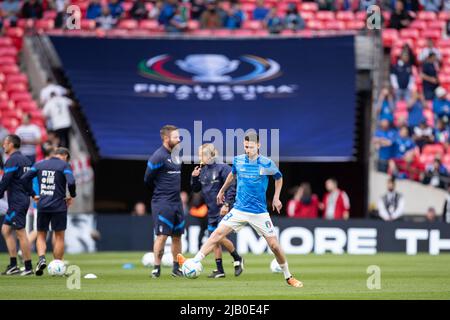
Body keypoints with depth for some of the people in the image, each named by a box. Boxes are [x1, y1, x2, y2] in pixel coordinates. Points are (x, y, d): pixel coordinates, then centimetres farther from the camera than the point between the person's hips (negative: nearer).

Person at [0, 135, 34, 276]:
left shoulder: (12, 160, -13)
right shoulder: (25, 160, 15)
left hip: (16, 203, -10)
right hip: (24, 200, 10)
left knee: (21, 234, -6)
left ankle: (28, 268, -4)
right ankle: (13, 265, 10)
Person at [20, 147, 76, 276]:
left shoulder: (39, 164, 9)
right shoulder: (64, 165, -3)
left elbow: (23, 179, 4)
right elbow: (71, 182, -19)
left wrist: (33, 195, 12)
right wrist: (72, 196, -2)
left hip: (42, 206, 3)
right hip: (59, 206, -3)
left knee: (41, 235, 15)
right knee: (59, 237, 9)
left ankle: (41, 258, -10)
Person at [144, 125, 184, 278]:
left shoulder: (176, 154, 13)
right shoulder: (158, 156, -13)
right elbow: (147, 180, -8)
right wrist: (161, 189, 3)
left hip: (176, 201, 8)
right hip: (162, 202, -8)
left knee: (177, 236, 9)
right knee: (162, 235, -9)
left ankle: (176, 268, 17)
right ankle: (156, 268, -1)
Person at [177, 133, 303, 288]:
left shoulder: (267, 164, -8)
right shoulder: (238, 160, 1)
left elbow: (279, 177, 12)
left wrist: (276, 197, 5)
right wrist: (222, 191, 29)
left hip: (260, 212, -2)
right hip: (239, 210, 2)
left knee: (274, 245, -4)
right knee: (217, 233, -13)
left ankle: (288, 277, 14)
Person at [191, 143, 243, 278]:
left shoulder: (223, 168, -13)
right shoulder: (203, 170, 9)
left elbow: (231, 187, -14)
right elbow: (196, 189, 16)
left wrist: (226, 204, -20)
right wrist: (194, 177, -2)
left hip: (223, 209, -7)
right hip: (212, 211, 7)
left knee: (220, 237, -13)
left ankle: (237, 259, 11)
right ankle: (219, 270, 10)